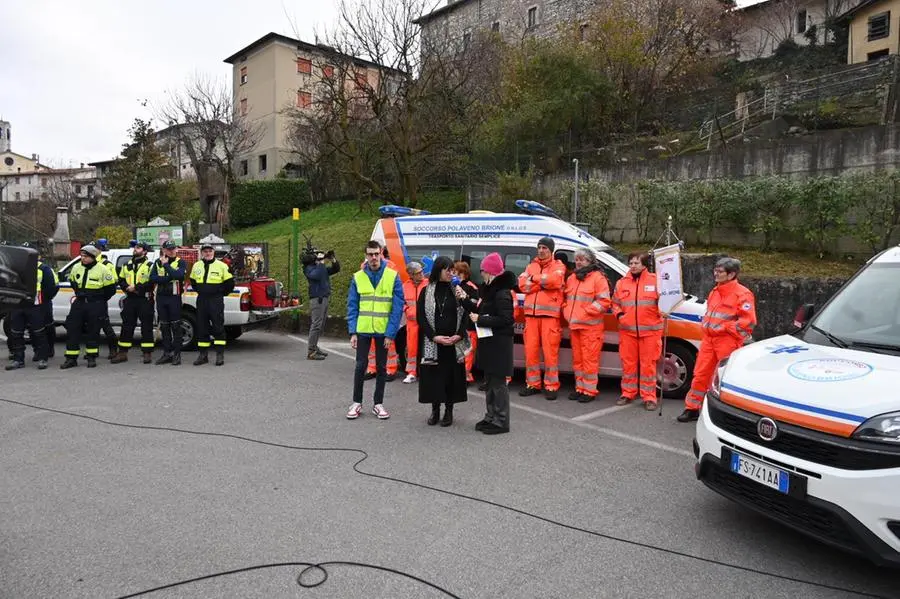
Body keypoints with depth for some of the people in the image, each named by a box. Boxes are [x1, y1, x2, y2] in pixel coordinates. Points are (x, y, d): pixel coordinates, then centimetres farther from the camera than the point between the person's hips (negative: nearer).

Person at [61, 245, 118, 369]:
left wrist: (99, 300, 0)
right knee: (73, 330, 1)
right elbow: (73, 282, 24)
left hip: (95, 305, -5)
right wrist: (79, 295, 16)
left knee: (93, 331, 2)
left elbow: (111, 288, -6)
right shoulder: (76, 268, 6)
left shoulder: (102, 270, -10)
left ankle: (92, 357, 13)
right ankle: (71, 358, 7)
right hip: (79, 303, 5)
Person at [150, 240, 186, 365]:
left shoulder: (180, 262, -1)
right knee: (164, 327, 9)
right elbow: (152, 278, -3)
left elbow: (178, 275, -20)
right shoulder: (158, 262, 10)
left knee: (175, 326, -2)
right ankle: (167, 353, 16)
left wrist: (166, 264, -14)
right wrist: (169, 278, -13)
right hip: (161, 297, 4)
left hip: (174, 297, -4)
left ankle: (177, 354, 2)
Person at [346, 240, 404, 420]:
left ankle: (378, 404, 22)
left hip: (383, 331, -1)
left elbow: (397, 307, -8)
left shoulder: (393, 276, -6)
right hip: (363, 330, 1)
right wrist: (352, 332, -7)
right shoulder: (358, 277, 0)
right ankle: (357, 402, 19)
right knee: (361, 365, 4)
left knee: (381, 367, 10)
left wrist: (390, 333, -12)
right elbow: (352, 306, 1)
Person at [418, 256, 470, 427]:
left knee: (452, 375, 4)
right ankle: (435, 410, 17)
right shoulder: (426, 291, 1)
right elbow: (421, 317, -1)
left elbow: (465, 315, 3)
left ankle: (449, 411, 16)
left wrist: (459, 335, -12)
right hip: (432, 342, -1)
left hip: (454, 342, 1)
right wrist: (435, 337, -12)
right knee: (433, 375, 3)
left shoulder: (457, 290, 4)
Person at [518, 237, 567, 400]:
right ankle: (532, 384, 17)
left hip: (549, 313, -4)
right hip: (531, 313, 5)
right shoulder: (531, 266, 19)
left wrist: (534, 278, -5)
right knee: (530, 350, 6)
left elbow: (554, 280, -17)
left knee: (550, 351, -5)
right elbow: (522, 285, 2)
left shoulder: (558, 266, 6)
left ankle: (551, 386, 4)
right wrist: (544, 282, -8)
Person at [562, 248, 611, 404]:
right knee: (577, 359, 12)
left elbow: (604, 301, -14)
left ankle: (590, 390, 2)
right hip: (574, 325, 7)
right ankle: (580, 387, 22)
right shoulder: (572, 278, 15)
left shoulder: (598, 277, -7)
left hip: (590, 326, -7)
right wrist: (567, 312, 8)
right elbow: (566, 298, 25)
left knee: (589, 359, -5)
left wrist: (585, 311, -16)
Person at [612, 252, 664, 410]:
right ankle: (628, 393, 20)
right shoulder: (622, 282, 10)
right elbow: (615, 303, 16)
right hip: (627, 330, 3)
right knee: (628, 363, 9)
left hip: (650, 330, -3)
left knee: (648, 364, 1)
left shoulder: (655, 280, 0)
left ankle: (649, 397, 9)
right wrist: (619, 315, 0)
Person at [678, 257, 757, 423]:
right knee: (700, 374, 9)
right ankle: (692, 408, 17)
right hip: (709, 339, 8)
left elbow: (748, 321, -16)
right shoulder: (715, 291, 16)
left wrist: (725, 328, -17)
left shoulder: (742, 294, -10)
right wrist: (706, 326, 13)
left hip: (728, 342, -8)